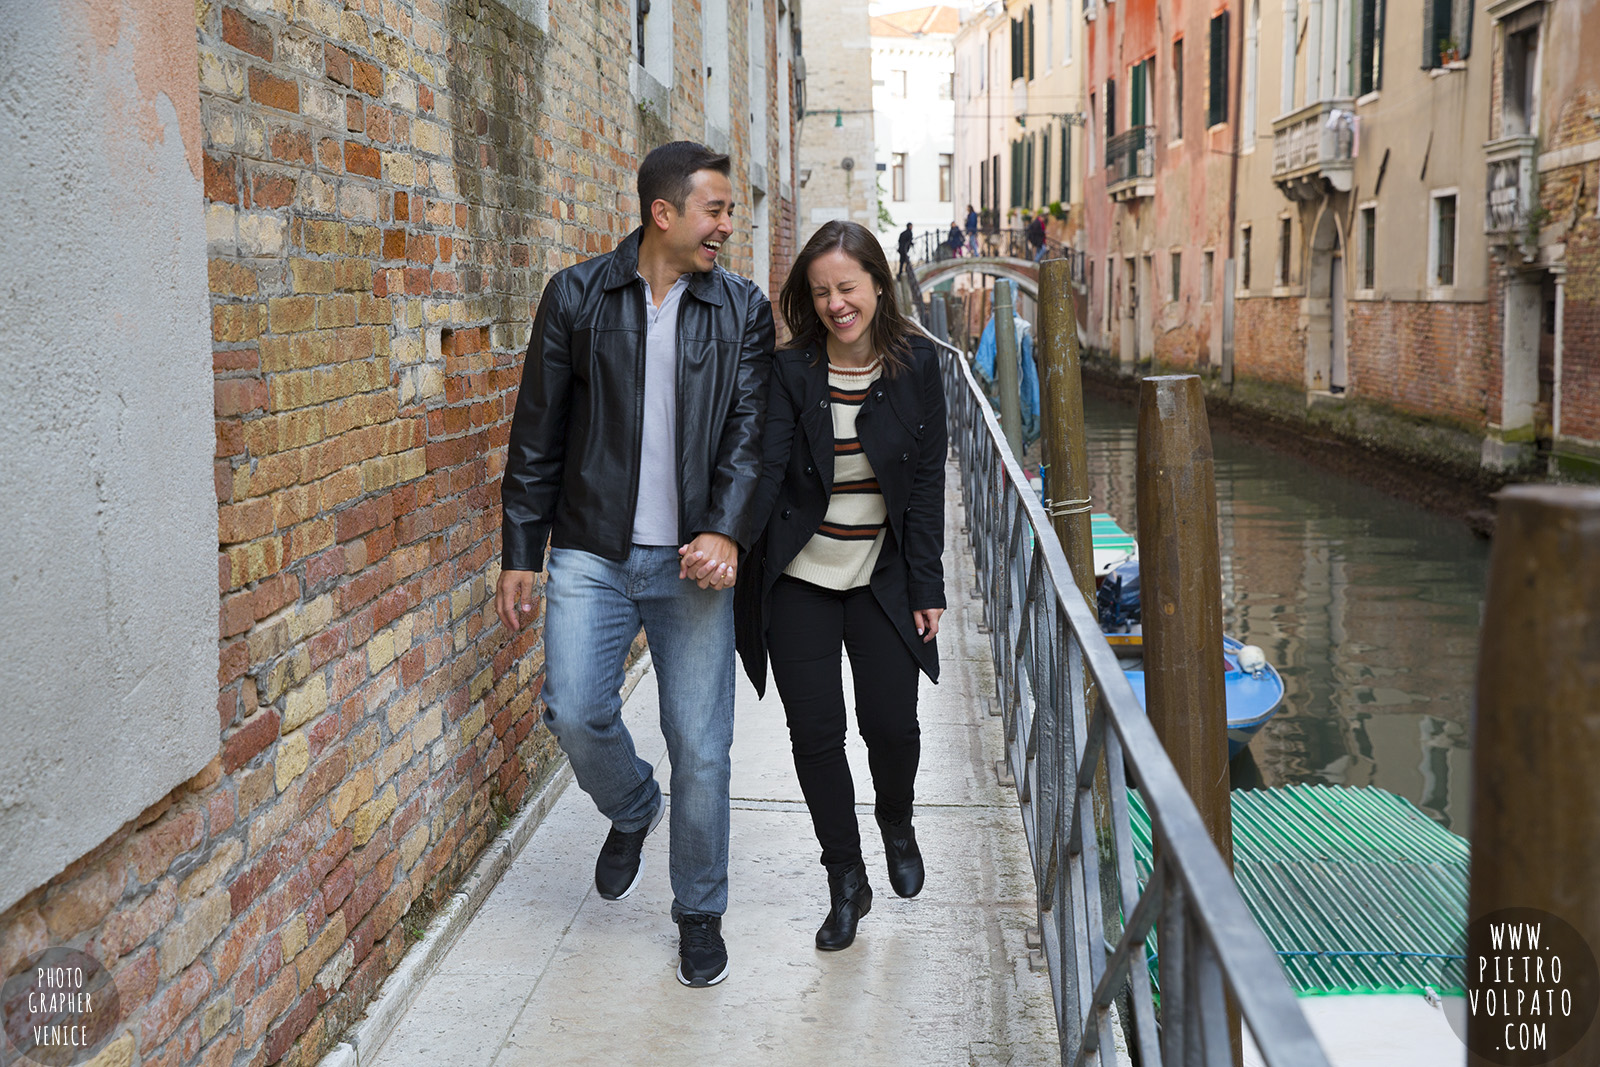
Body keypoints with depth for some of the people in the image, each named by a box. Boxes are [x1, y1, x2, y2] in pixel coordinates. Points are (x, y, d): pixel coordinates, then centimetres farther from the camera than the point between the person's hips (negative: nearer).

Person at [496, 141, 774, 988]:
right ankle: (631, 810, 23)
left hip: (694, 559, 0)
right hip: (592, 551, 0)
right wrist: (520, 552, 3)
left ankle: (700, 913, 22)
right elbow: (537, 432, 5)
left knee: (700, 743, 2)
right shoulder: (576, 297, 2)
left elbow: (749, 431, -1)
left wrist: (726, 531, -17)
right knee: (575, 710, -12)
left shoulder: (742, 310, 5)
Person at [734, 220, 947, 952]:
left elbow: (927, 480, -1)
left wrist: (928, 586, -2)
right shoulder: (790, 371, -7)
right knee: (815, 732, 3)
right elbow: (765, 467, -15)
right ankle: (846, 882, 21)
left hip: (884, 578, 1)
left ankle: (897, 826, 36)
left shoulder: (915, 364, -3)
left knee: (890, 721, 1)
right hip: (800, 581, 0)